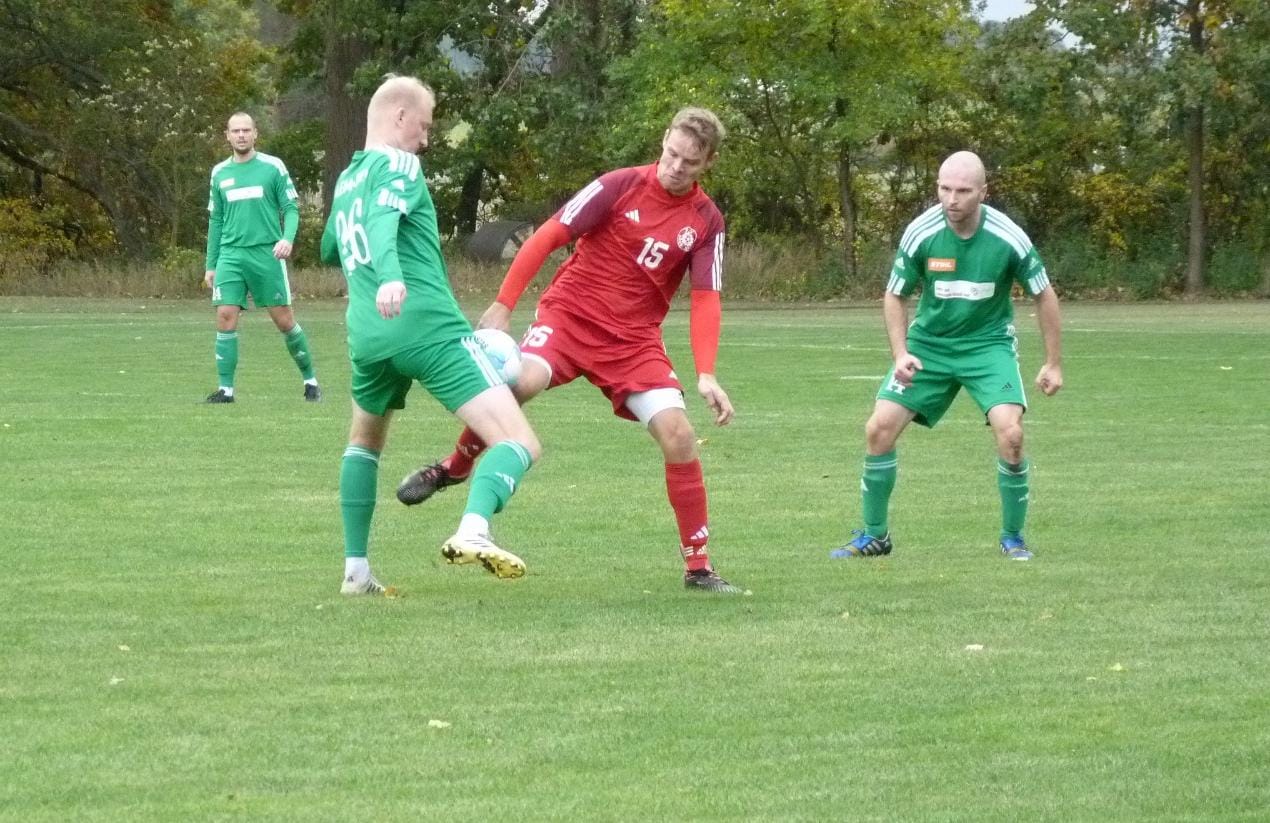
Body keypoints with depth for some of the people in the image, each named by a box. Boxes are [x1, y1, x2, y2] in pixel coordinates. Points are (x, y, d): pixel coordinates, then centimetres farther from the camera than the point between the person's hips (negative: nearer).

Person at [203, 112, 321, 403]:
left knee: (284, 319, 0)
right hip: (231, 254, 3)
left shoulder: (273, 167, 1)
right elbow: (215, 221, 17)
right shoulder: (220, 173, 11)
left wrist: (288, 238, -19)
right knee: (226, 317, -8)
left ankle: (310, 380, 15)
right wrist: (210, 265, 14)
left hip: (267, 254, -3)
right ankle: (225, 389, -3)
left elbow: (291, 208, 0)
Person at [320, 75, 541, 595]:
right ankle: (473, 531, -39)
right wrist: (390, 276, -39)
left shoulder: (346, 180, 22)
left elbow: (329, 250, 40)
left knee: (365, 442, 34)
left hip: (368, 334, 8)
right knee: (520, 445, -12)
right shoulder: (398, 165, -1)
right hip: (429, 326, -8)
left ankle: (355, 570, 27)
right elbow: (384, 219, -23)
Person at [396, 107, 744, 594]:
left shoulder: (706, 221, 0)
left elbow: (705, 299, -2)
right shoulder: (622, 186, -9)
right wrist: (503, 305, -12)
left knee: (678, 434, -14)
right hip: (571, 311, -3)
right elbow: (548, 237, -8)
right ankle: (454, 468, -4)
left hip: (634, 338, 3)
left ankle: (698, 567, -1)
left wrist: (706, 375, -15)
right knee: (522, 380, -32)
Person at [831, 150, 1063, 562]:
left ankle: (1012, 537, -1)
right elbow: (894, 296, 0)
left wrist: (1054, 363, -1)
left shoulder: (1008, 238, -18)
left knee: (1010, 433, -22)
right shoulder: (920, 233, -16)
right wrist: (901, 354, -13)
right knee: (879, 428, -9)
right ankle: (874, 535, 11)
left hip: (988, 343, -2)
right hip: (928, 344, 2)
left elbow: (1043, 295, -3)